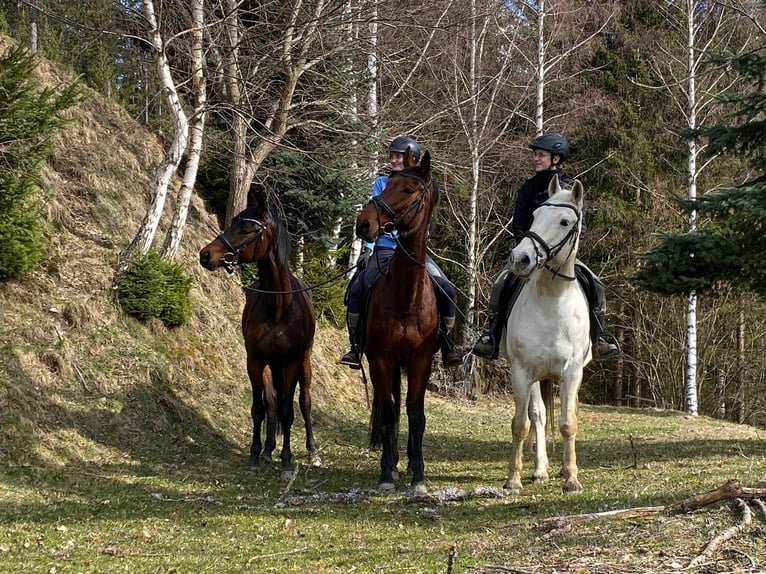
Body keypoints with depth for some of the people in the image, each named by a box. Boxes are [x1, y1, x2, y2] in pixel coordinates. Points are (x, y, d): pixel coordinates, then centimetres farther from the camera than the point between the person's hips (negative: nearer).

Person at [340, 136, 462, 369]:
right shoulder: (382, 183, 9)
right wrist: (368, 248, -5)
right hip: (384, 250, 0)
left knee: (446, 290, -18)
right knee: (356, 289, -21)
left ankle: (448, 345, -5)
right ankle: (355, 346, -10)